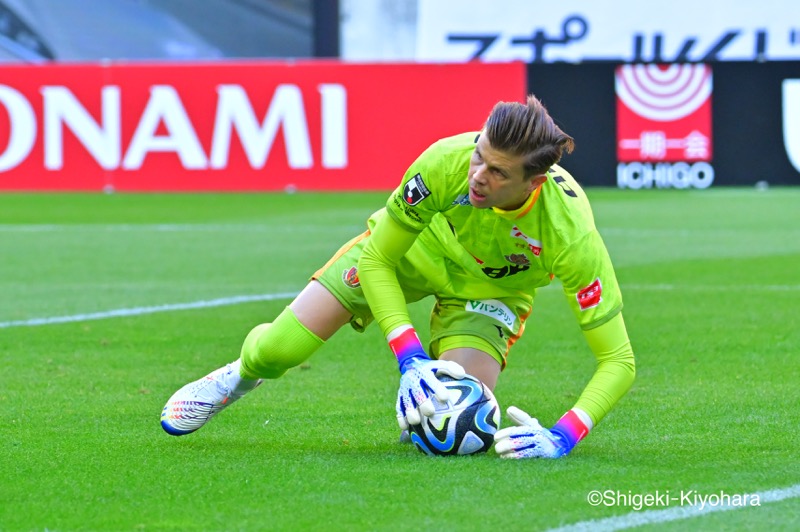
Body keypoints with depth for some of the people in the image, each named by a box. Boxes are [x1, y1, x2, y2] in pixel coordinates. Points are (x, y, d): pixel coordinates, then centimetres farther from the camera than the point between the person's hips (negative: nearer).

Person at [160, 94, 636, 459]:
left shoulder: (571, 234, -40)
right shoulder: (447, 162, -38)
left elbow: (618, 360, -31)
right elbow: (377, 258, -22)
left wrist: (562, 438, -44)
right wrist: (411, 358, -32)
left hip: (490, 291, 0)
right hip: (410, 248, 1)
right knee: (279, 348, -7)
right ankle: (242, 375, 33)